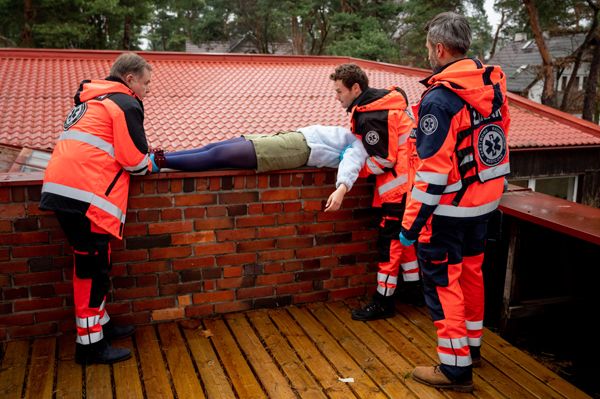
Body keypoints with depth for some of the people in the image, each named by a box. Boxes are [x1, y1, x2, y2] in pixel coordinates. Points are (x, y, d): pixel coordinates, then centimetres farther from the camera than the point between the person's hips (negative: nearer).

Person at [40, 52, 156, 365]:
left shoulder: (91, 99, 25)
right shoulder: (126, 104, -2)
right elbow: (134, 160, -8)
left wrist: (142, 154, 23)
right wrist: (149, 163, 15)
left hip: (60, 187, 9)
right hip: (86, 193, -9)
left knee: (89, 263, 18)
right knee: (94, 268, -1)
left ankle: (100, 323, 30)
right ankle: (90, 344, 7)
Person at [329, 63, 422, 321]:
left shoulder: (371, 117, -21)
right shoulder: (381, 102, 9)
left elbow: (383, 161, -19)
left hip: (400, 187, -10)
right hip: (408, 182, 10)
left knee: (389, 243, 0)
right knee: (402, 238, 20)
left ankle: (383, 303, 12)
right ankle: (414, 290, 33)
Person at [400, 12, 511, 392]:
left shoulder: (439, 98, -22)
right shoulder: (493, 83, 2)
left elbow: (432, 170, -24)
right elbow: (502, 133, 11)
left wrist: (411, 222, -18)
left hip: (449, 209, -8)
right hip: (484, 202, 8)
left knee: (443, 282, 5)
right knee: (471, 271, 21)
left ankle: (455, 368, 15)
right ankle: (472, 345, 38)